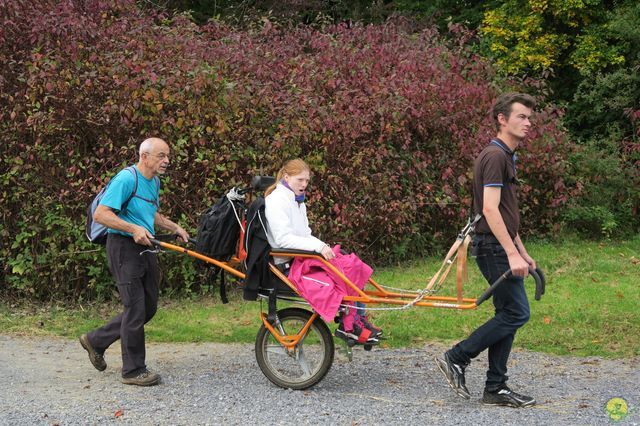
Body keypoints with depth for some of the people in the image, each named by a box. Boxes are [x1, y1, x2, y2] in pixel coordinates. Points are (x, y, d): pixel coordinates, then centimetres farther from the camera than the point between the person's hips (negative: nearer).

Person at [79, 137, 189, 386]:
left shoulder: (154, 182, 13)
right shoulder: (126, 179, -16)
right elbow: (101, 214, -22)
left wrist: (175, 228, 14)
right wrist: (133, 229, -29)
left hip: (145, 248, 9)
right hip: (124, 247, -9)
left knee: (149, 307, 12)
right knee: (136, 308, -6)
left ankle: (97, 340, 26)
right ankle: (133, 370, 5)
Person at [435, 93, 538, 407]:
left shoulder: (506, 156, 17)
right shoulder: (495, 156, -15)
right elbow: (490, 209, -23)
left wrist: (522, 252, 21)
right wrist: (512, 253, -27)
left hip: (502, 247, 10)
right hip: (495, 248, -10)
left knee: (508, 314, 9)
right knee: (516, 313, -9)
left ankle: (496, 388, 12)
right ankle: (456, 358, -3)